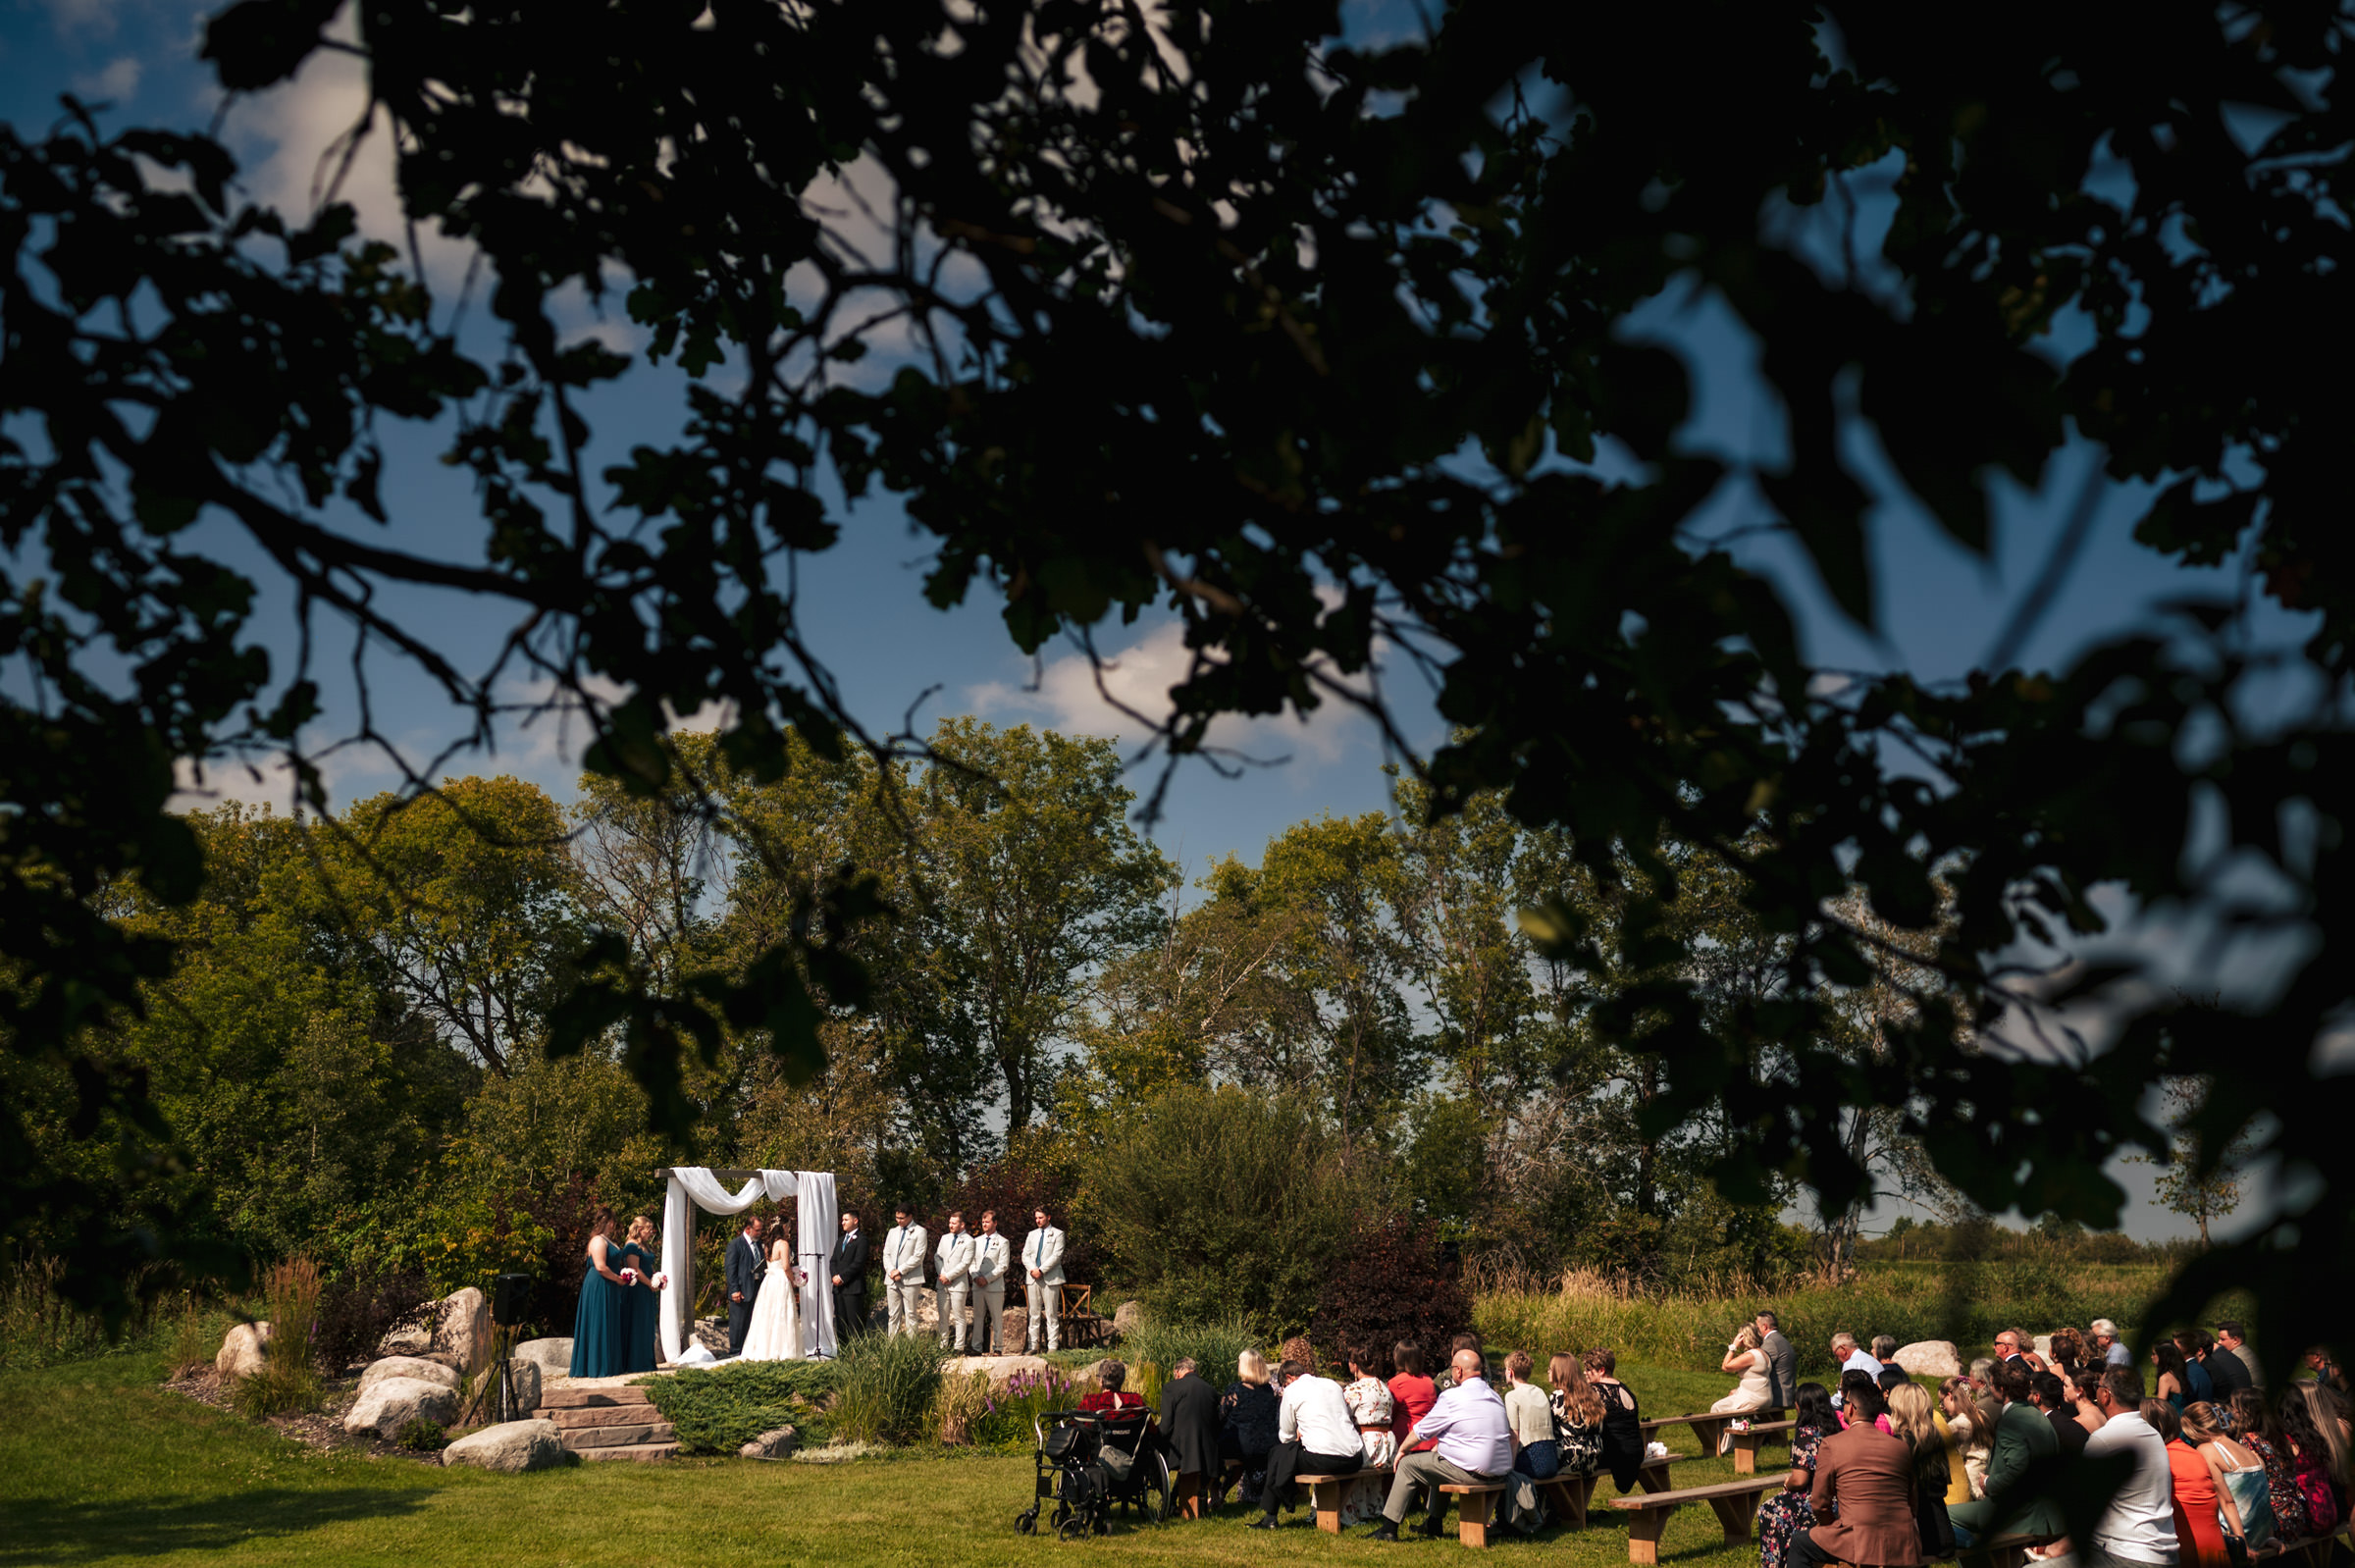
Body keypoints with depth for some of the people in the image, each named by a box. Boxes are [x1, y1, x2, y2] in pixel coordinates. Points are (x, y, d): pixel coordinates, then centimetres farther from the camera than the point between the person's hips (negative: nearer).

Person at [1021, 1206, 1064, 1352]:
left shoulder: (1057, 1234, 4)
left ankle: (1052, 1347, -2)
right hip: (1032, 1279, 4)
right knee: (1034, 1314, 4)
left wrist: (1041, 1270, -13)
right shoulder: (1032, 1235, 19)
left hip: (1050, 1279, -4)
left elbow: (1056, 1256, -7)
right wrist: (1032, 1269, -7)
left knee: (1051, 1314, -4)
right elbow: (1025, 1255, 11)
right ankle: (1033, 1346, 6)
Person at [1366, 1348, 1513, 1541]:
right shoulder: (1494, 1396, 11)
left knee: (1408, 1464, 7)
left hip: (1471, 1473, -8)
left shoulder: (1452, 1397, -10)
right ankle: (1433, 1524, 40)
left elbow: (1420, 1431, 0)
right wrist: (1439, 1446, 29)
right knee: (1439, 1458, 33)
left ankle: (1389, 1527, 10)